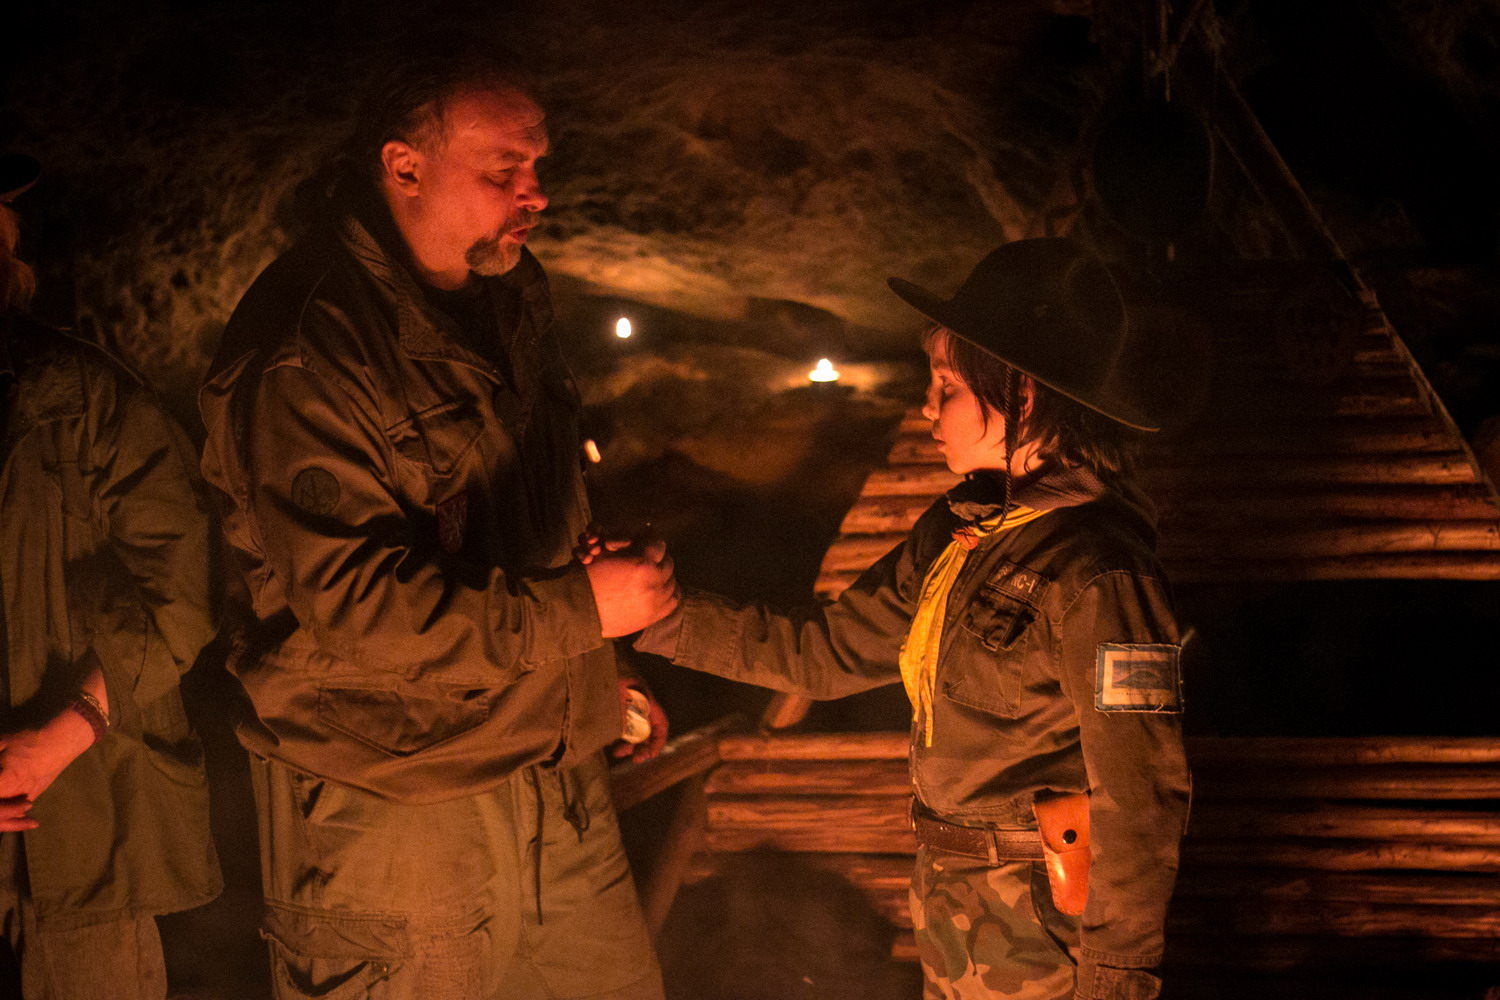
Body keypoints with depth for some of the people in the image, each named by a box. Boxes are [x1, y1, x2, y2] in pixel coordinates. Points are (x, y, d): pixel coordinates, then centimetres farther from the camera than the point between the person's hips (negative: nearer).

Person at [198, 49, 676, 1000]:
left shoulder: (509, 297, 8)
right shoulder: (303, 353, -21)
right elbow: (355, 604, -27)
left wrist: (598, 671, 22)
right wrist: (581, 609, -23)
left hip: (553, 772, 8)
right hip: (390, 806, -8)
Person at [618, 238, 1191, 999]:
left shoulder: (1092, 575, -24)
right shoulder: (958, 532, 2)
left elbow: (1139, 800, -22)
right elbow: (824, 651, 8)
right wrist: (653, 610, 3)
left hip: (1039, 939, -8)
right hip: (949, 908, 8)